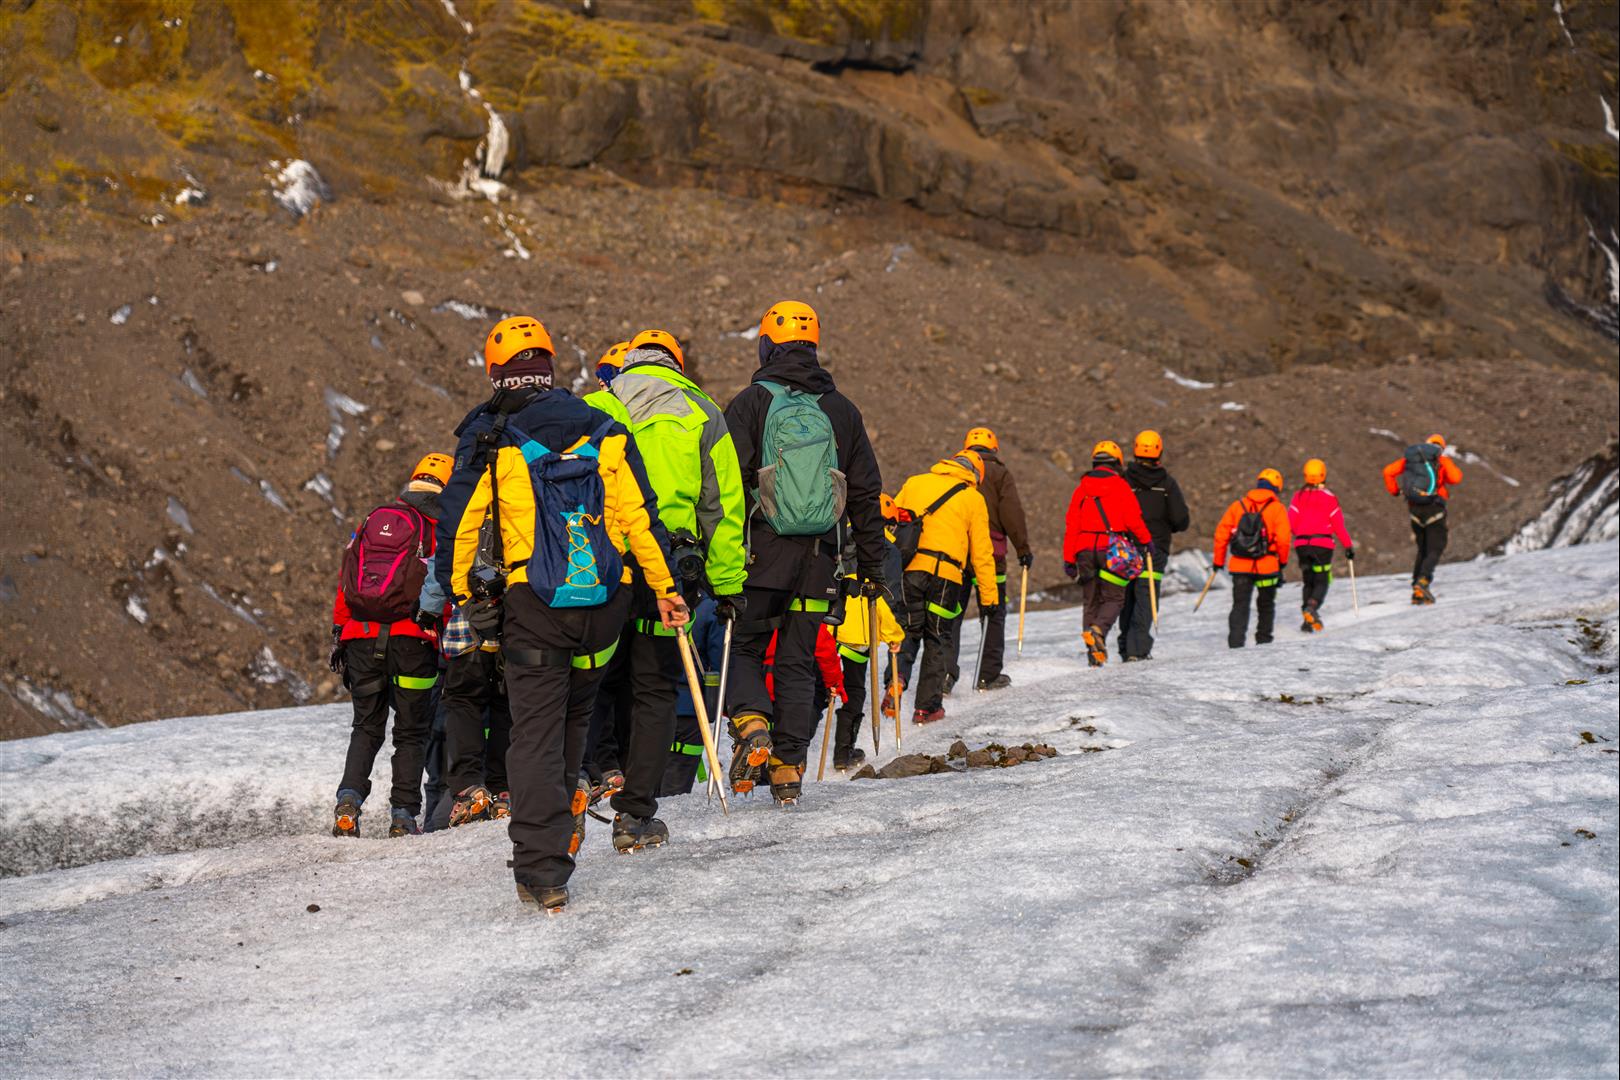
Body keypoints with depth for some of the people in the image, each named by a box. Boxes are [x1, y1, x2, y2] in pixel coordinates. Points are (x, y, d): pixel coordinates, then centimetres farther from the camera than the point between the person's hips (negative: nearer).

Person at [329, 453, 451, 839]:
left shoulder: (371, 521, 15)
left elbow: (344, 584, 14)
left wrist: (338, 635, 19)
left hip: (360, 637, 3)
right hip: (411, 639, -3)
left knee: (366, 727, 15)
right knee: (411, 731, 8)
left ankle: (349, 798, -5)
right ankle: (404, 815, 2)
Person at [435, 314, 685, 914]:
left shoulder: (487, 442, -2)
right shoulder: (603, 430, 5)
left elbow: (458, 527, 1)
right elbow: (640, 515, 2)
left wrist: (461, 594, 15)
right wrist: (666, 587, 7)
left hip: (531, 603, -3)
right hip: (604, 603, 3)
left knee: (535, 731, -1)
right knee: (574, 711, 26)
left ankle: (542, 873, -9)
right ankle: (564, 809, 35)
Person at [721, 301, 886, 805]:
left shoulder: (750, 403, -3)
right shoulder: (841, 410, 9)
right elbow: (866, 494, 12)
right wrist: (871, 564, 18)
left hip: (761, 554, -3)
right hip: (818, 556, 3)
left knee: (743, 646, 10)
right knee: (798, 660, 9)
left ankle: (751, 721, -16)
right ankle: (789, 767, 6)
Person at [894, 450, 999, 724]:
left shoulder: (914, 483, 16)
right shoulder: (973, 498, 10)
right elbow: (981, 552, 8)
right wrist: (989, 596, 12)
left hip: (909, 568, 2)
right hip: (945, 576, -2)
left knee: (908, 632, 14)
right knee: (937, 640, 11)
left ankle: (896, 680, -12)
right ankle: (927, 706, 9)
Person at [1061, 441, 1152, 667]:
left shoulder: (1081, 488, 9)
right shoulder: (1120, 486, -2)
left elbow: (1071, 525, 7)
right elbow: (1133, 519, -8)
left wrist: (1069, 559, 9)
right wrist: (1146, 540, 10)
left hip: (1085, 550, 4)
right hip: (1112, 550, -4)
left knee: (1090, 600, 12)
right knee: (1114, 598, 4)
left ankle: (1095, 652, 6)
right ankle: (1098, 630, -25)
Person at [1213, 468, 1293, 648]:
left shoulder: (1238, 505, 5)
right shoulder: (1277, 508, -3)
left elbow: (1221, 533, 3)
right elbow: (1283, 538, -11)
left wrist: (1218, 561, 11)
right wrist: (1283, 560, 5)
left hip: (1240, 566, 1)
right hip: (1267, 566, -1)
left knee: (1240, 605, 4)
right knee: (1266, 604, 19)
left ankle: (1235, 641, -10)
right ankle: (1263, 639, 24)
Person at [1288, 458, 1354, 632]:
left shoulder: (1298, 496, 3)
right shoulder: (1329, 498, -3)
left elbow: (1290, 523, -3)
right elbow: (1338, 525, -4)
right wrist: (1348, 546, 4)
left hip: (1302, 545, 3)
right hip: (1323, 544, -3)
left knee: (1307, 582, 14)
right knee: (1322, 582, 2)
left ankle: (1307, 618, 3)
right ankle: (1312, 607, -26)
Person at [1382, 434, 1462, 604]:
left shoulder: (1409, 458, 11)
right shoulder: (1442, 460, -1)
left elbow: (1388, 471, 2)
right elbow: (1455, 478, -17)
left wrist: (1393, 490, 15)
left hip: (1414, 509, 4)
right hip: (1434, 509, -4)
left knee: (1423, 550, 16)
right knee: (1435, 550, -1)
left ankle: (1418, 592, 7)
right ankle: (1423, 581, -26)